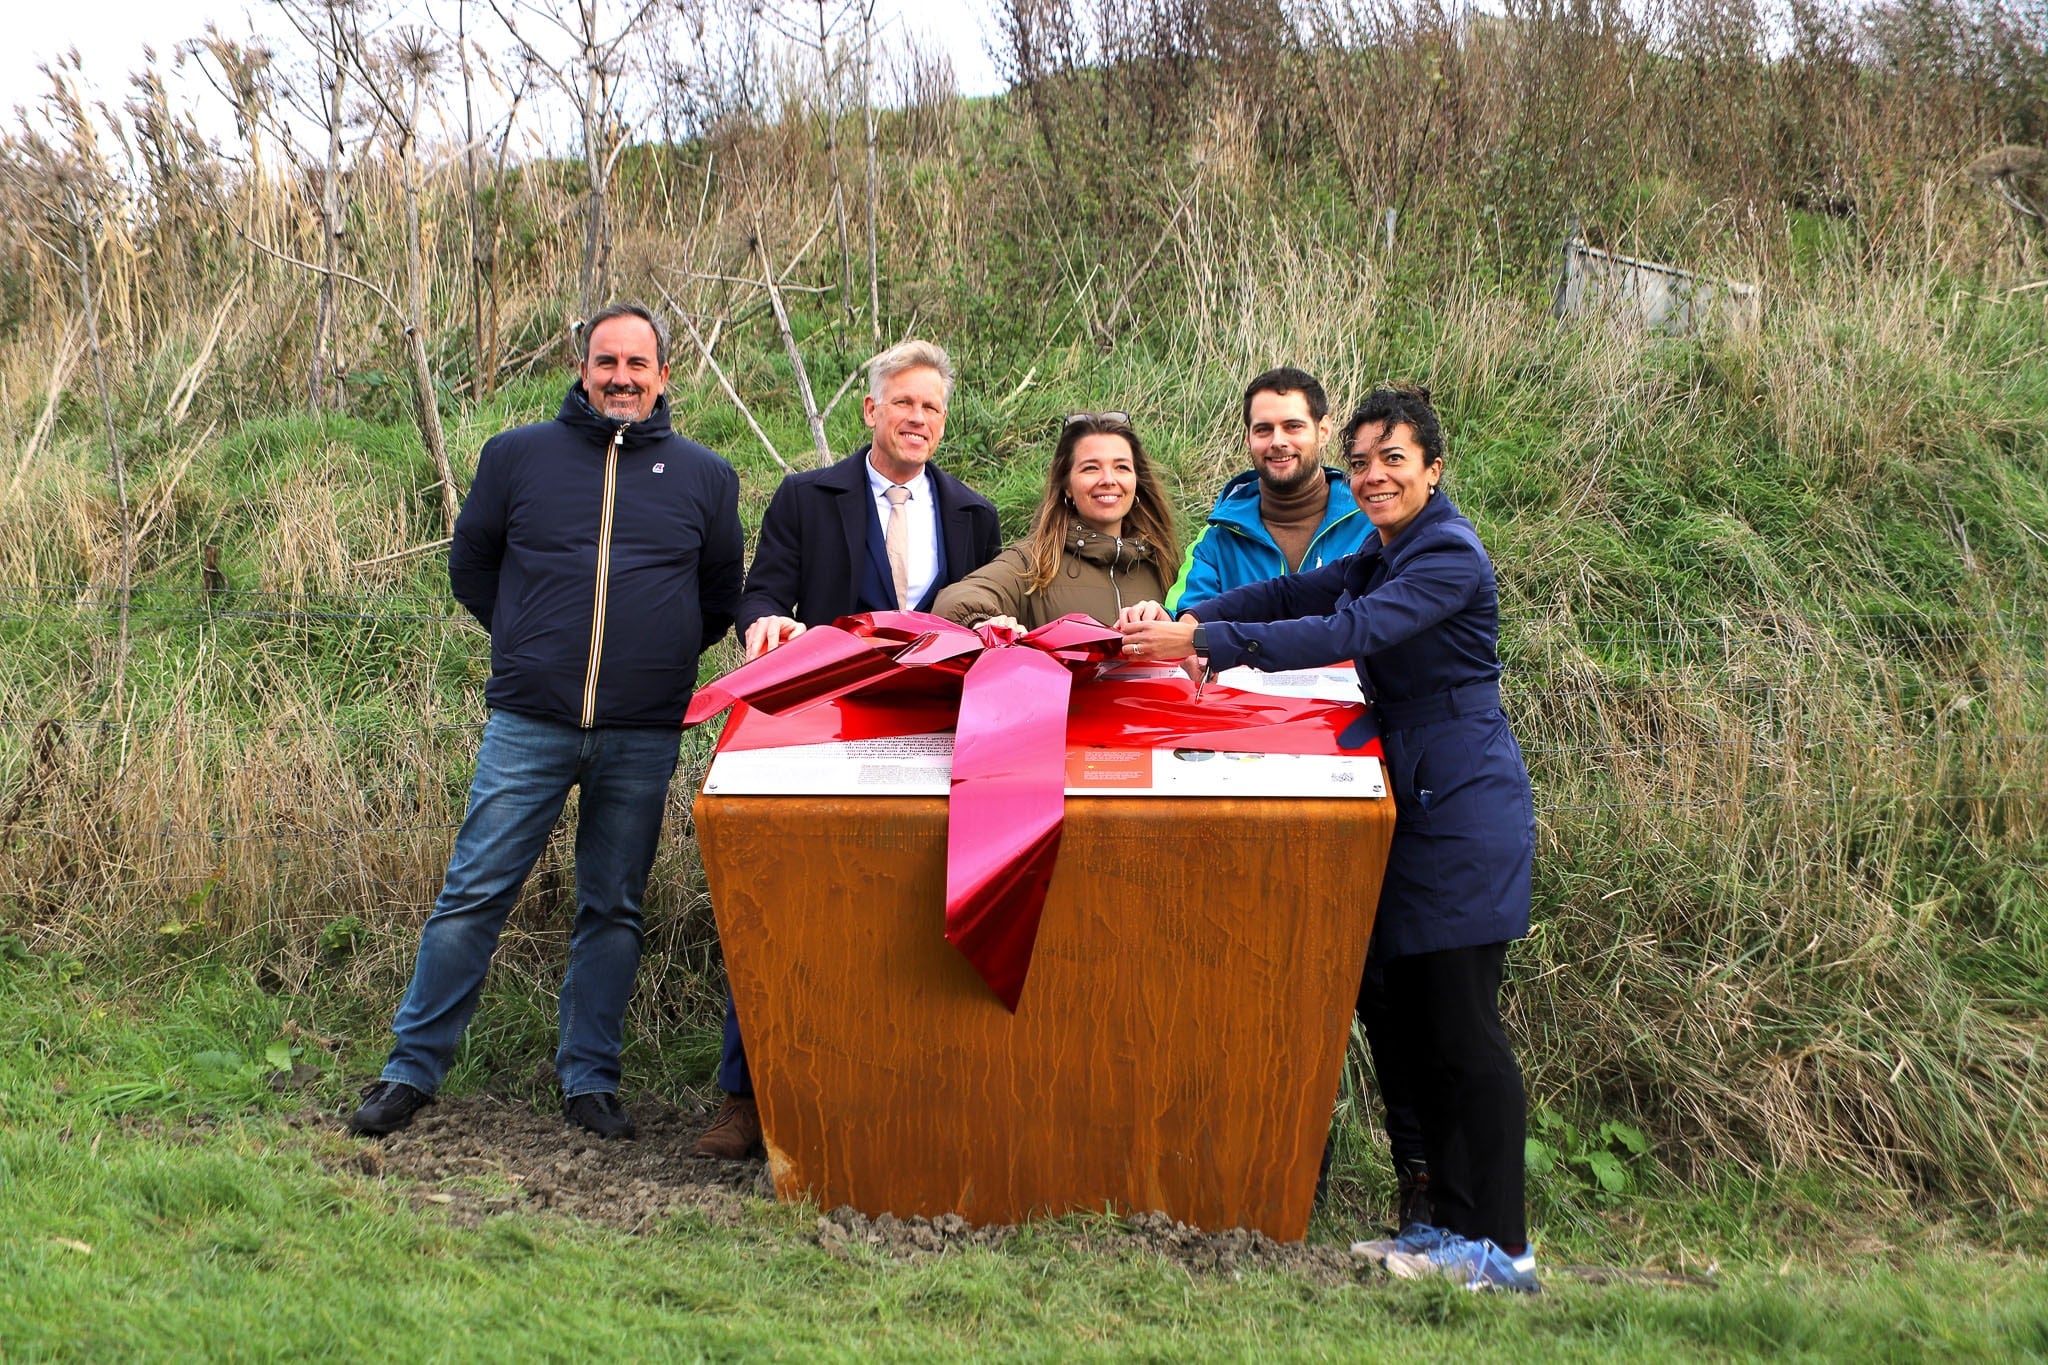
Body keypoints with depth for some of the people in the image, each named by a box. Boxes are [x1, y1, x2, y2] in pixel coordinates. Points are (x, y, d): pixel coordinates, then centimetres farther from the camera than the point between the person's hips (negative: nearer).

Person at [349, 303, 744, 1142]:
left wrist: (656, 656, 11)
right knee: (473, 895, -1)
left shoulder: (704, 477, 8)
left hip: (643, 739, 1)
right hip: (528, 725, -1)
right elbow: (470, 563, 16)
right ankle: (413, 1067, 11)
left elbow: (722, 596, 18)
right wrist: (532, 641, 12)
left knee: (613, 910, 8)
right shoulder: (518, 456, 6)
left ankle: (589, 1081, 17)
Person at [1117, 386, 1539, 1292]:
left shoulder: (1449, 555, -12)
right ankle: (1451, 1222, 18)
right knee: (1417, 1025, 10)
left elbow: (1350, 631, -26)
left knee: (1462, 1028, -8)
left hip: (1466, 808, -9)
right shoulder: (1384, 554, 19)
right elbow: (1293, 595, 8)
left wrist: (1205, 642, -32)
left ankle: (1500, 1248, -1)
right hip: (1414, 802, 9)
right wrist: (1183, 619, -9)